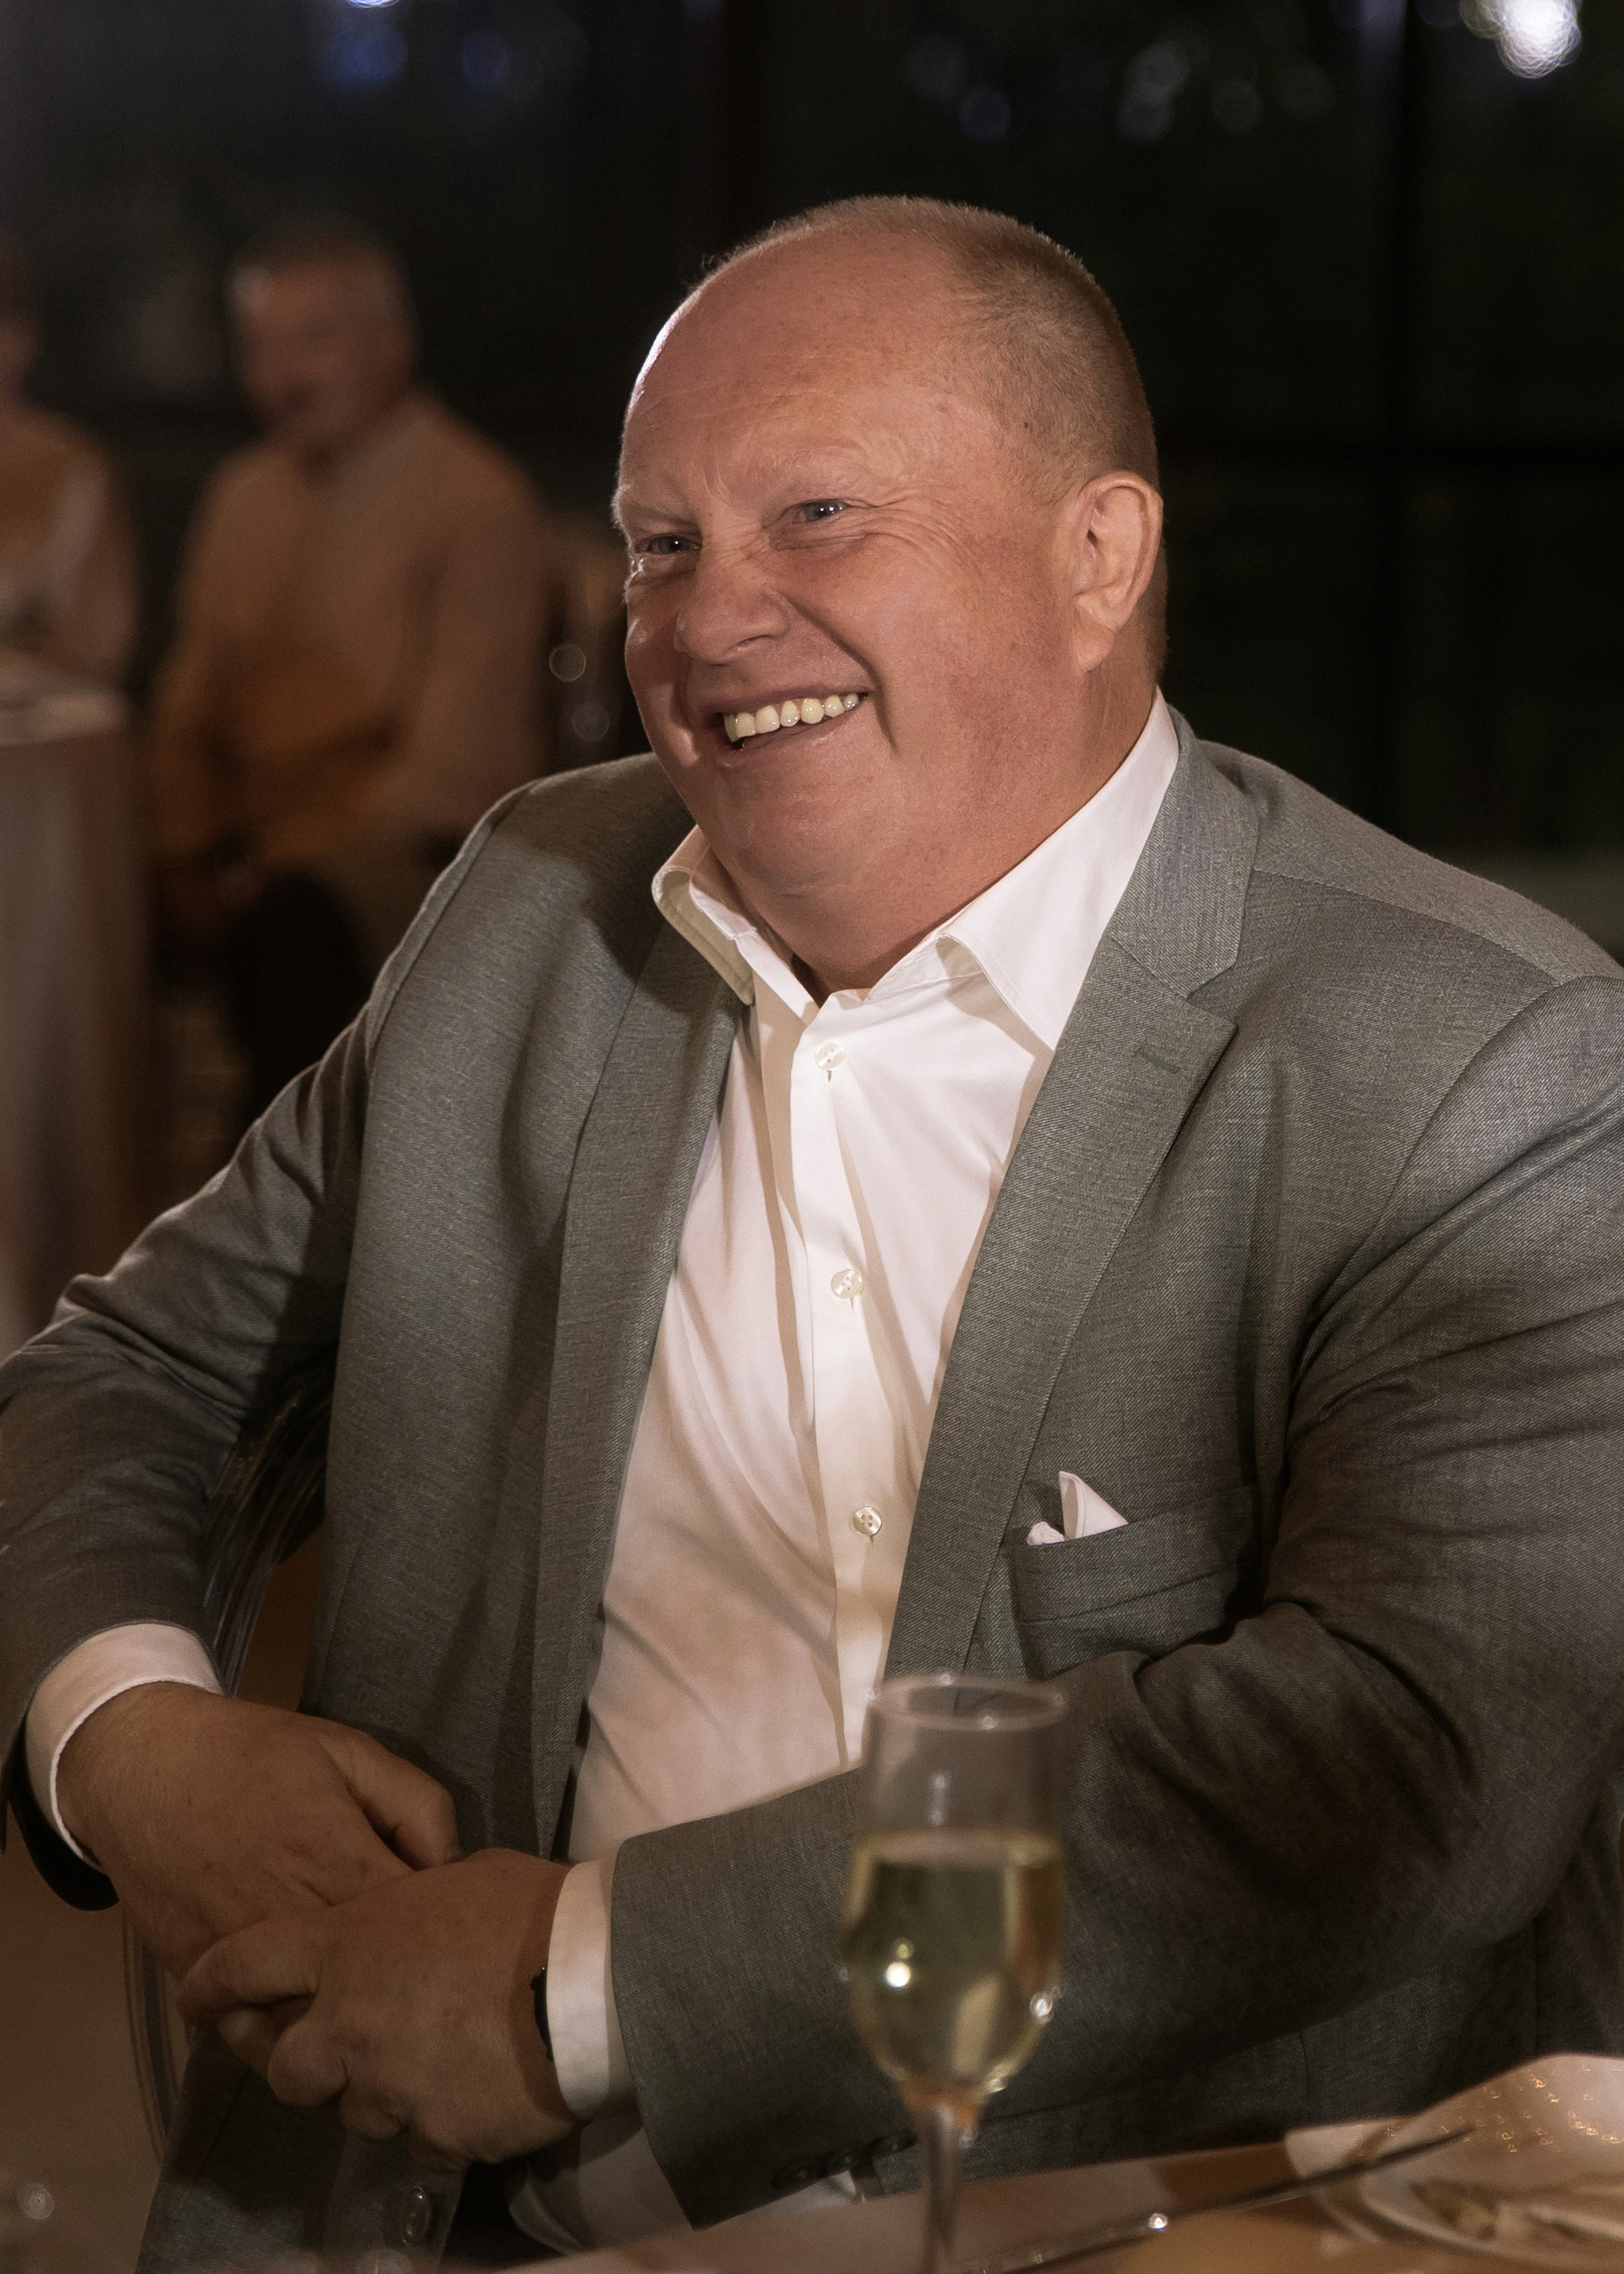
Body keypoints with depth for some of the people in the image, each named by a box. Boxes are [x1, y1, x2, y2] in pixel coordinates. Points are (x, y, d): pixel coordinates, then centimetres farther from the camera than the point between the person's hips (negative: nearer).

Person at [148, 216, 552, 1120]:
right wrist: (187, 857, -2)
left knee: (298, 917, -34)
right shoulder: (244, 497, 14)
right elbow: (192, 709, 17)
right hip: (261, 847, 8)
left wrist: (272, 867, -18)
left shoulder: (480, 502, -8)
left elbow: (455, 765, -14)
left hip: (421, 845, -7)